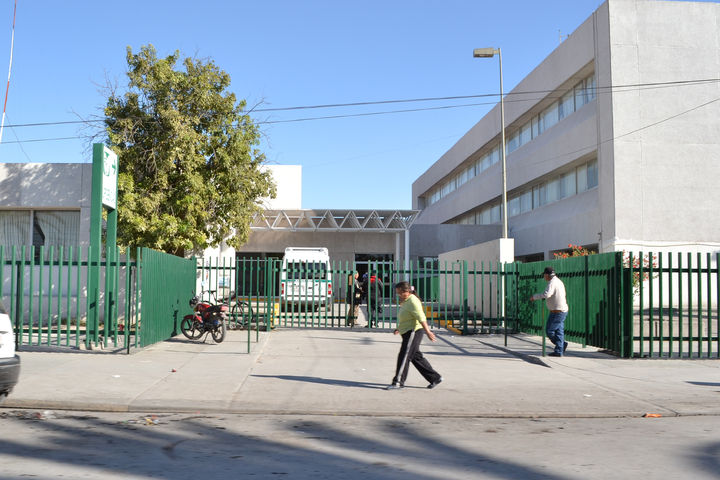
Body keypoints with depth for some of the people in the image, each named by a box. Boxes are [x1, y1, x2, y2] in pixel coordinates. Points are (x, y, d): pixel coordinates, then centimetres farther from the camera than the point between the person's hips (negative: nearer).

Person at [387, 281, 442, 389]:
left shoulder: (413, 301, -16)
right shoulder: (405, 301, 16)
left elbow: (421, 318, -22)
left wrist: (428, 332, -26)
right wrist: (399, 328, 20)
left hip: (413, 332, -10)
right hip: (408, 332, 10)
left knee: (404, 356, -8)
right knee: (416, 357, 11)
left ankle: (398, 381, -2)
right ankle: (435, 378, 16)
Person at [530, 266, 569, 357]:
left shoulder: (552, 282, -17)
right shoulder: (559, 282, 15)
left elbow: (546, 294, -32)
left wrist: (534, 297, -20)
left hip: (557, 312, -10)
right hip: (563, 311, 10)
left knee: (549, 331, -1)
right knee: (559, 331, 8)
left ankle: (562, 344, 1)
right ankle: (559, 351, 7)